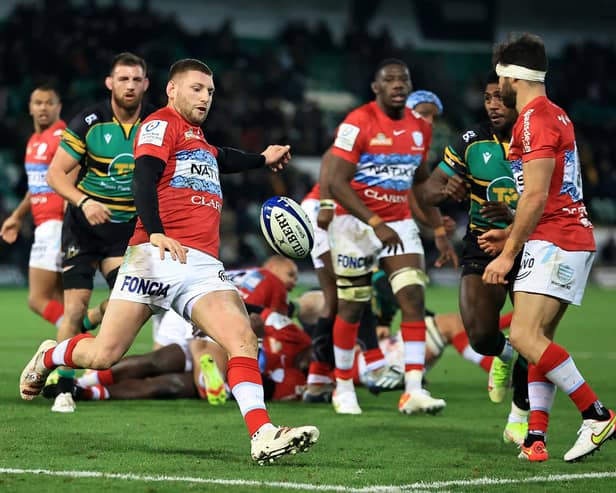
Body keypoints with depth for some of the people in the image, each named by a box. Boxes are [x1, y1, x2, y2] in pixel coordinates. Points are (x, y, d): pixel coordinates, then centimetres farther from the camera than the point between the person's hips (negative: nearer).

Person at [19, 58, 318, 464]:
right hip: (158, 256, -7)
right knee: (104, 355, -6)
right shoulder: (161, 124, 2)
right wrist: (156, 232, -29)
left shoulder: (198, 138, 29)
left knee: (243, 338, -18)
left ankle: (262, 435, -28)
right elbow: (144, 178, -15)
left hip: (202, 265, 7)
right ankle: (49, 357, 26)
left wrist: (262, 160, 58)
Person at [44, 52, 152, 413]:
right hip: (84, 224, -2)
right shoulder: (89, 122, -10)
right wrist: (84, 202, -25)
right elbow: (56, 173, -9)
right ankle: (65, 389, 4)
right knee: (75, 308, -7)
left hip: (127, 227, 2)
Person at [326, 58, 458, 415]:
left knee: (414, 298, -11)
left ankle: (414, 390, -16)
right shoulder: (358, 123, -13)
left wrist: (440, 232, 12)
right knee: (352, 306, 3)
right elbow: (337, 182, -18)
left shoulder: (420, 127, 6)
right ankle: (343, 388, 20)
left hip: (399, 223, 5)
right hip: (355, 222, -5)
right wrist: (376, 224, -26)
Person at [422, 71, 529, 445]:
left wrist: (513, 215, -33)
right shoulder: (472, 141, -3)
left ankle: (520, 418, 19)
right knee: (481, 335, -16)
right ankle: (504, 356, 23)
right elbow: (431, 189, 4)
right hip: (483, 246, 1)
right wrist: (446, 189, -21)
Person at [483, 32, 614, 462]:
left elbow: (536, 197, -19)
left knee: (525, 336, -16)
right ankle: (536, 436, 2)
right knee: (540, 338, 7)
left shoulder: (535, 120, -13)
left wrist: (508, 254, -17)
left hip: (555, 243, -11)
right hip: (573, 239, 11)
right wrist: (510, 234, 28)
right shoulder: (554, 115, 19)